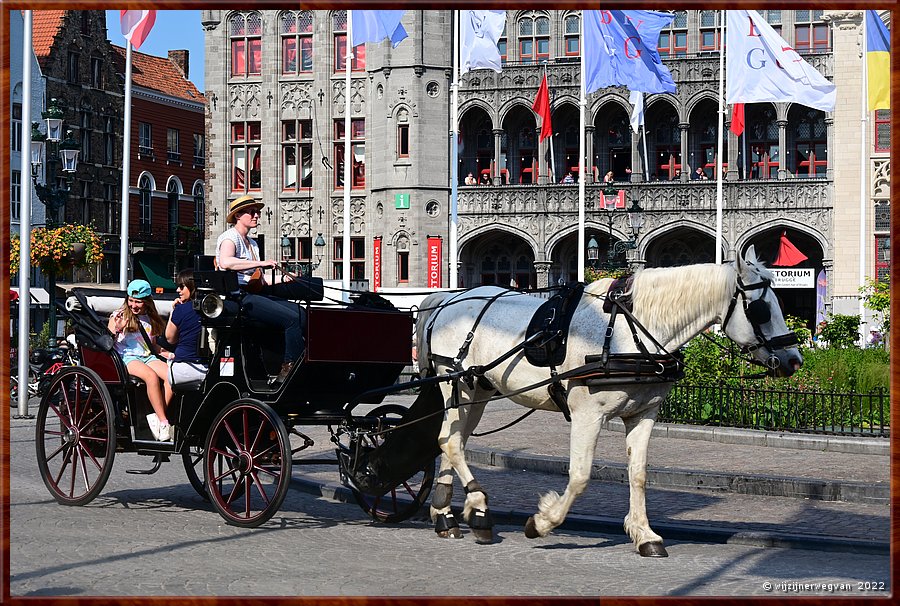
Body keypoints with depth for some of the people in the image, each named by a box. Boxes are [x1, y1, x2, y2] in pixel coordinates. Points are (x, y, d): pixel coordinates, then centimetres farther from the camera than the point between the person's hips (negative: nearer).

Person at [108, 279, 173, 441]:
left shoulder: (150, 319, 19)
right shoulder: (119, 316, 4)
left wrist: (168, 354, 11)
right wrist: (115, 330, -20)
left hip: (148, 356, 5)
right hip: (126, 357, -5)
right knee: (151, 376, -35)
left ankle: (157, 417, -20)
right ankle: (163, 423, -32)